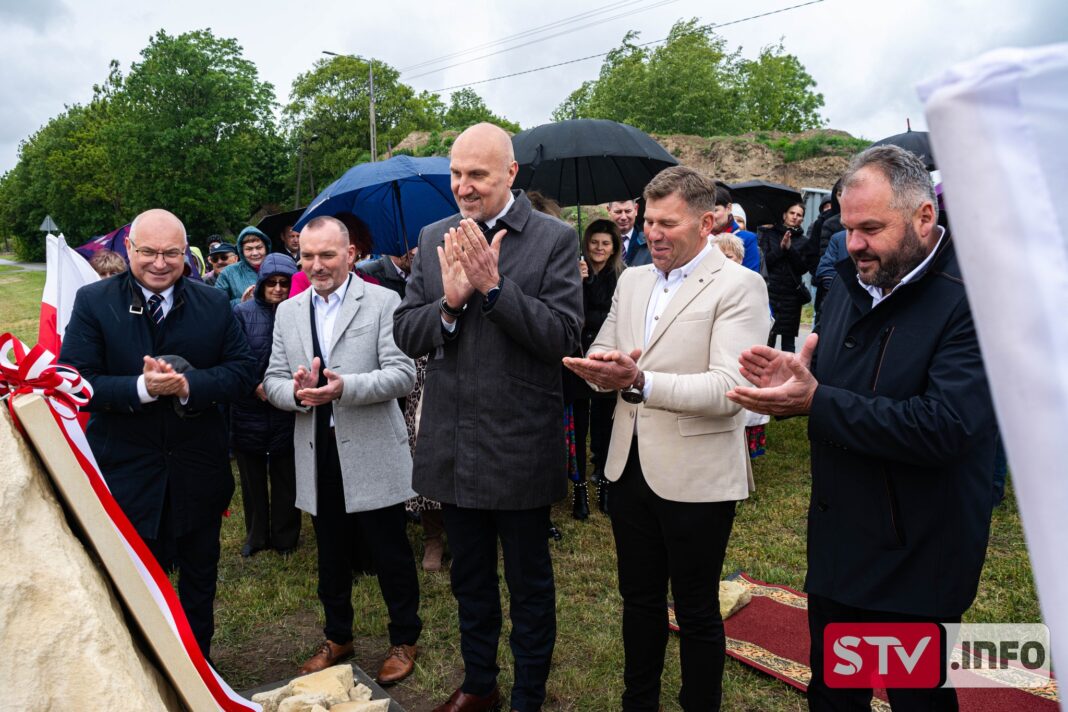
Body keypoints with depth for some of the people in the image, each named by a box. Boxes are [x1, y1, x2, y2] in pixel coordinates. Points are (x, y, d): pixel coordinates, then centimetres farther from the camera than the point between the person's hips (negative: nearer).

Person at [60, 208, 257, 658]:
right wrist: (142, 388, -27)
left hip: (198, 472, 2)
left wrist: (189, 384, -23)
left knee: (199, 575, 20)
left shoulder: (214, 305, -1)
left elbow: (243, 371, -6)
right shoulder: (93, 302, -6)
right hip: (125, 473, -2)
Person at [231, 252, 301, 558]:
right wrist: (255, 386, -13)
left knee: (285, 476, 9)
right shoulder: (243, 312, -1)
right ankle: (256, 535, 30)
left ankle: (285, 537, 25)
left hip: (288, 410, -1)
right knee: (252, 476, 13)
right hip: (250, 407, 1)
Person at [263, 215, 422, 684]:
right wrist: (297, 393, -16)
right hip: (317, 454, 5)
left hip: (372, 452, -4)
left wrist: (345, 386, -27)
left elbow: (403, 374, -13)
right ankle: (337, 637, 39)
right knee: (331, 557, 19)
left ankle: (404, 640, 28)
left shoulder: (383, 302, -5)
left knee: (391, 556, 8)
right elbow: (272, 381, 7)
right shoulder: (287, 312, 10)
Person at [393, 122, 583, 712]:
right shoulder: (434, 239, 5)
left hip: (519, 448, -4)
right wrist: (449, 302, -17)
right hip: (452, 445, 5)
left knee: (529, 585, 13)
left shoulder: (554, 239, -9)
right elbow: (405, 334, 2)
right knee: (469, 580, 22)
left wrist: (494, 286, -24)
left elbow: (563, 337, -16)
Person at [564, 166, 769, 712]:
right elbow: (601, 355, 10)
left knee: (696, 611, 13)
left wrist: (639, 381, -33)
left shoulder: (739, 286, -12)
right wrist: (601, 365, -14)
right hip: (629, 466, 6)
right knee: (639, 600, 21)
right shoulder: (631, 280, 9)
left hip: (695, 477, -6)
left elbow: (727, 389, -22)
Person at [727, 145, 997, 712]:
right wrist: (793, 378, -12)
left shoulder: (969, 298, -19)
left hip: (916, 558, -6)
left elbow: (947, 426, -30)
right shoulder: (849, 286, 5)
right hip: (836, 544, 7)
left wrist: (815, 402, -27)